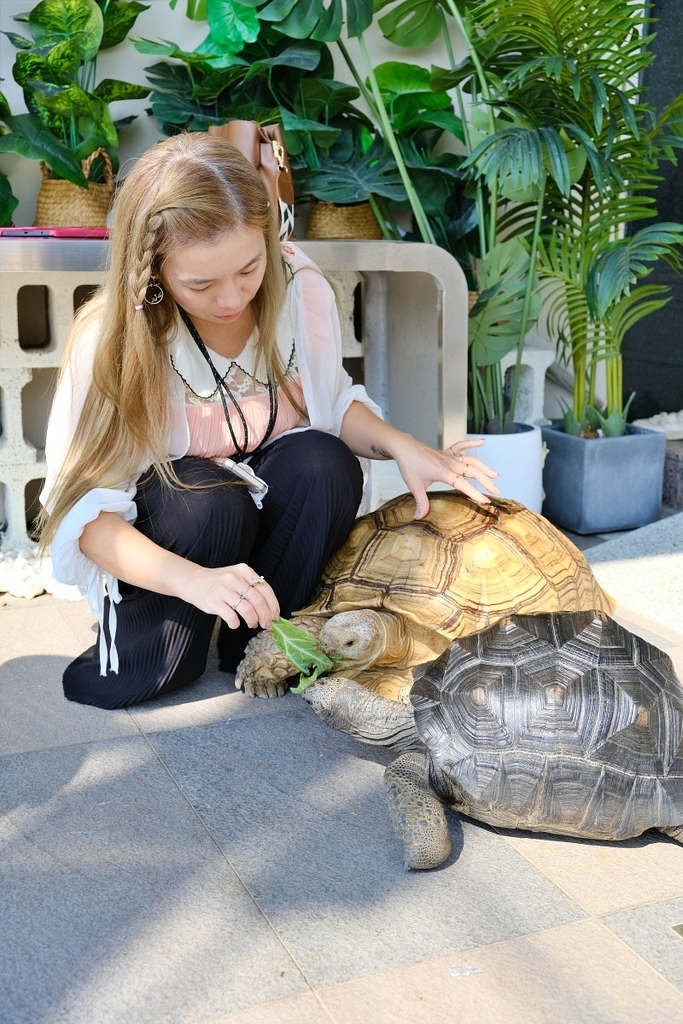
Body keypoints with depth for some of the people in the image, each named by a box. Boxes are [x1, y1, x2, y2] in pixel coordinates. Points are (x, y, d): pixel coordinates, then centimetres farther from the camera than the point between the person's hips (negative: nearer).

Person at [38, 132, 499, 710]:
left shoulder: (299, 288, -15)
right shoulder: (112, 336, -23)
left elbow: (334, 401, 3)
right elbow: (86, 505, -25)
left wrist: (402, 446, -17)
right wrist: (191, 579, -43)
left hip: (269, 502, 4)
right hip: (157, 544, -3)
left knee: (323, 462, -28)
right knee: (209, 503, -35)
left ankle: (257, 649, -11)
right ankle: (127, 658, -9)